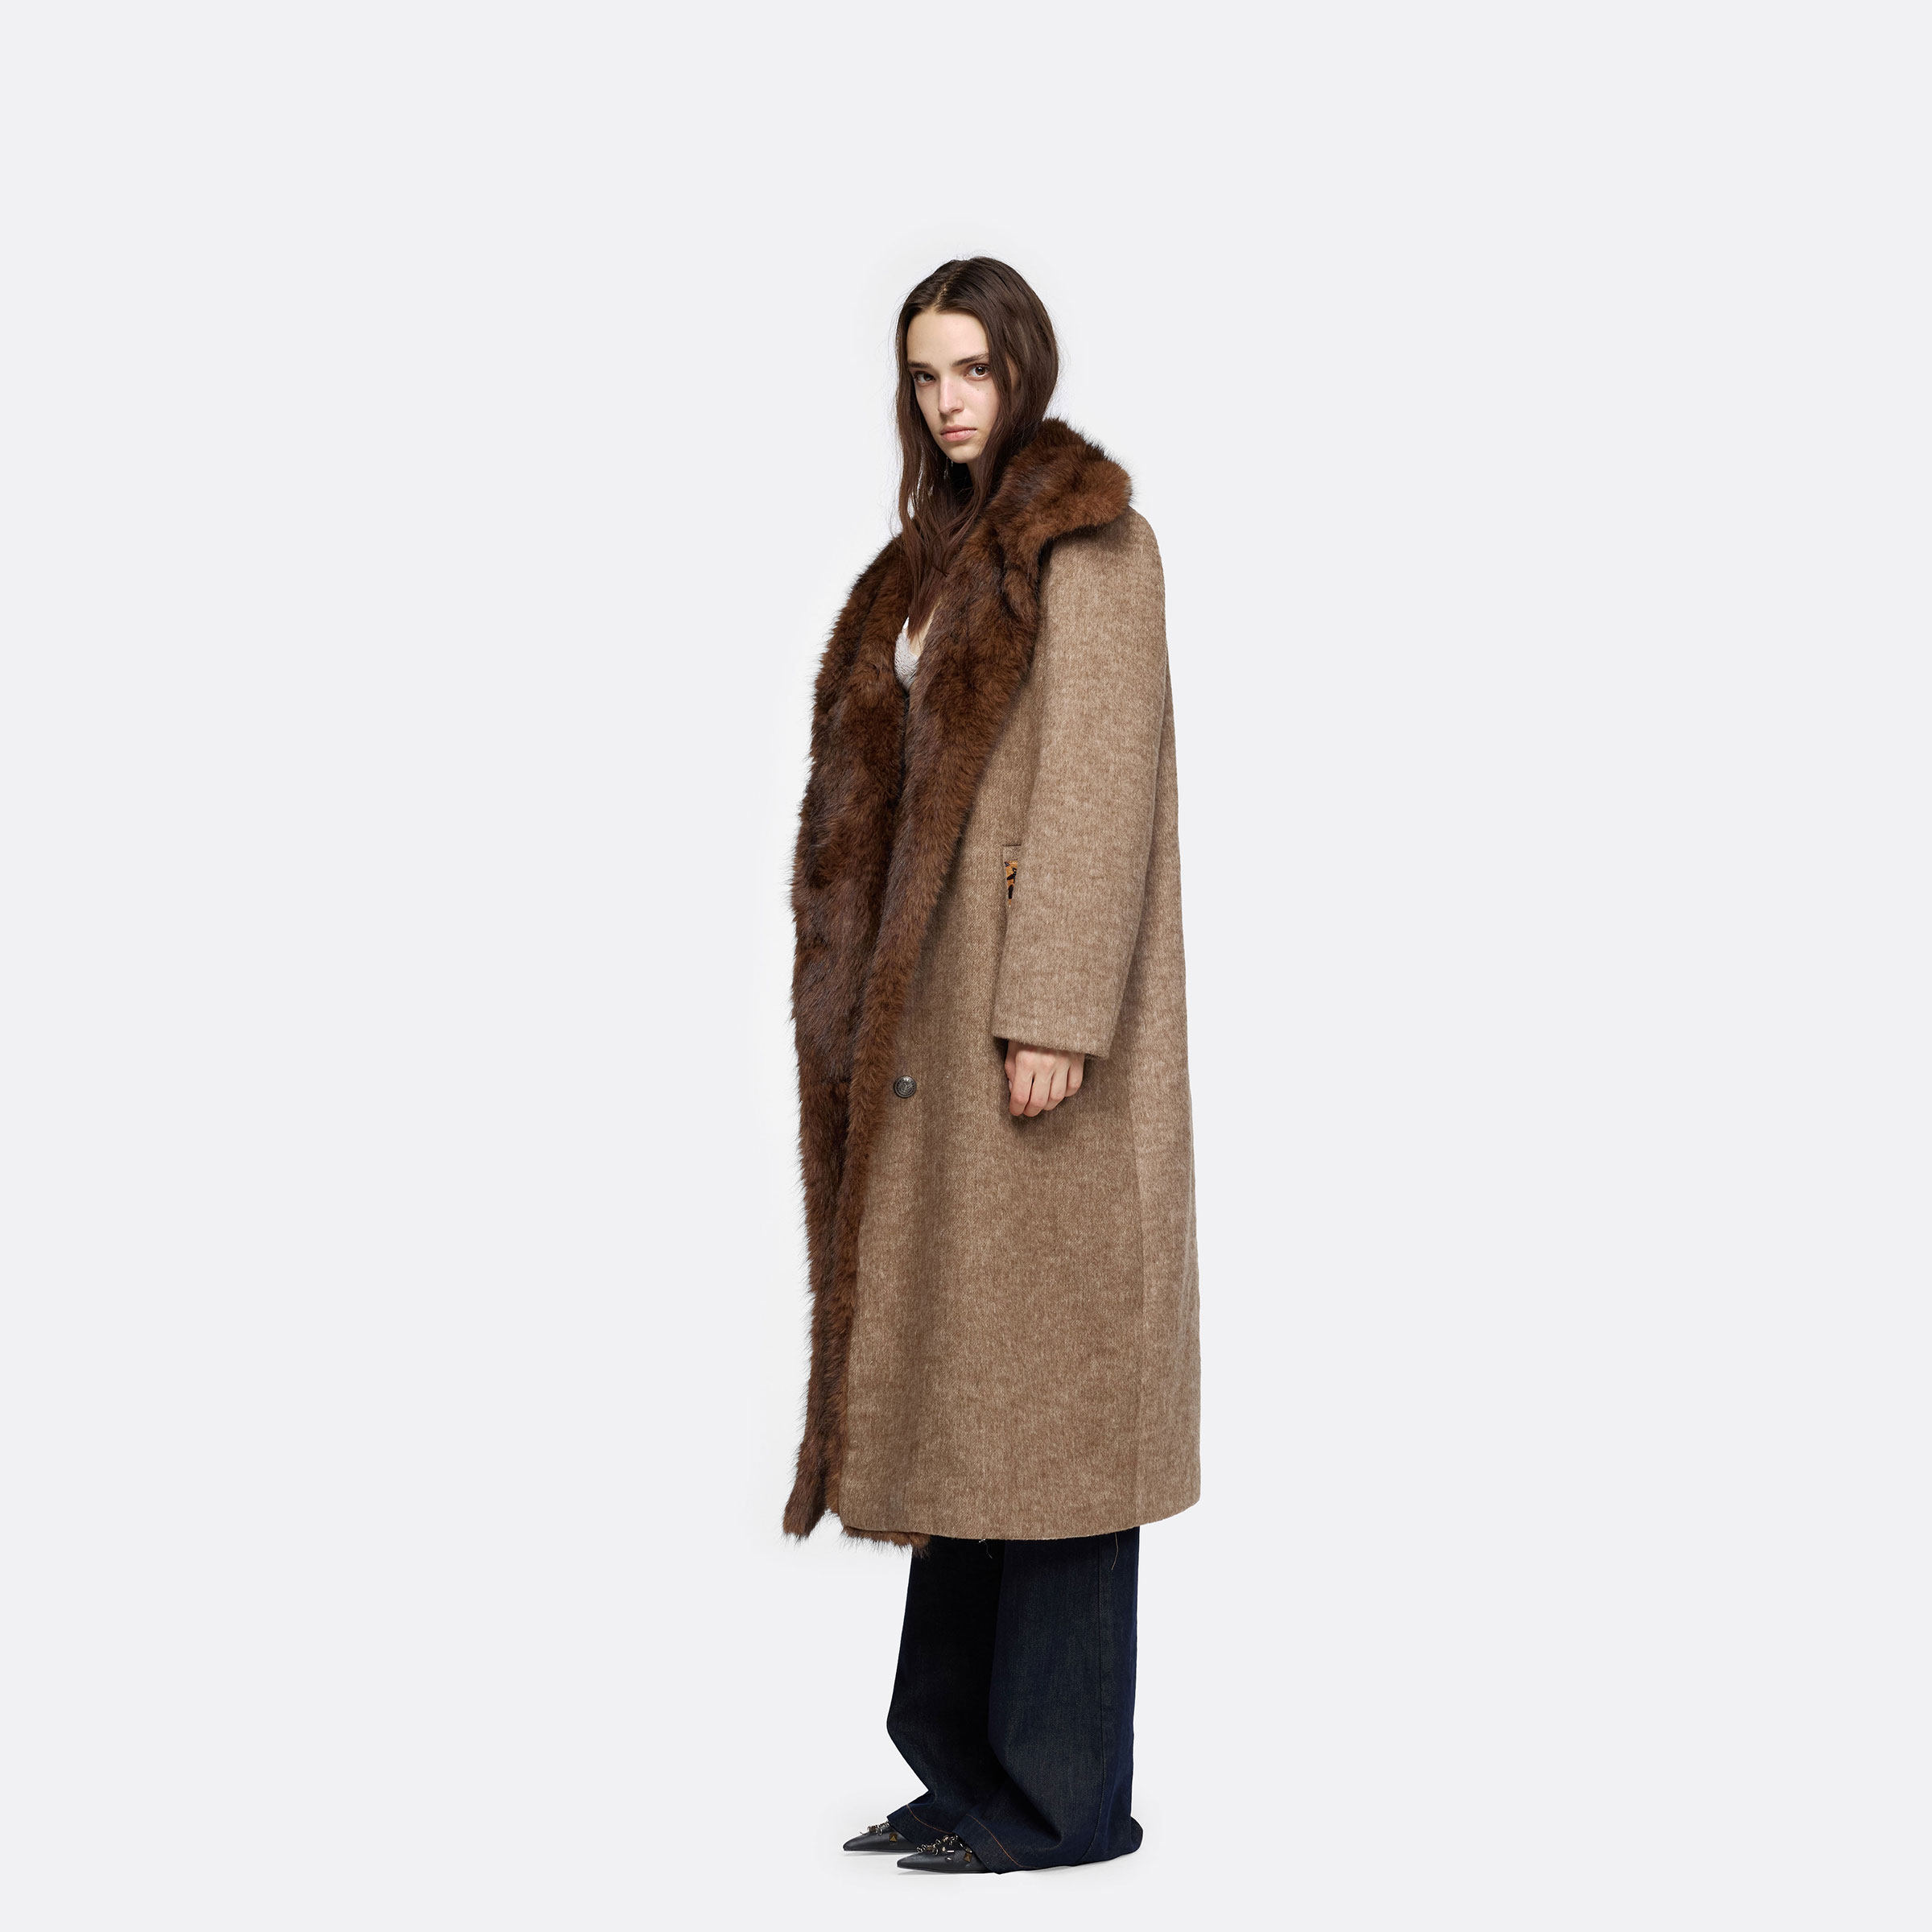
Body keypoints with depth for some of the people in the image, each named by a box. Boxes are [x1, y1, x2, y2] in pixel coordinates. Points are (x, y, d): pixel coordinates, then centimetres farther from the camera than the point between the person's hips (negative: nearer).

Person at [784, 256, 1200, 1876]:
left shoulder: (1089, 539, -7)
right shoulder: (954, 550, 19)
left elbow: (1101, 777, -16)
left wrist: (1053, 1015, -22)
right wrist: (890, 1009, 14)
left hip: (1038, 993, -9)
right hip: (939, 999, 9)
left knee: (1046, 1367, -6)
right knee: (960, 1376, 9)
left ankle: (1066, 1792, 2)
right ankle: (969, 1759, 17)